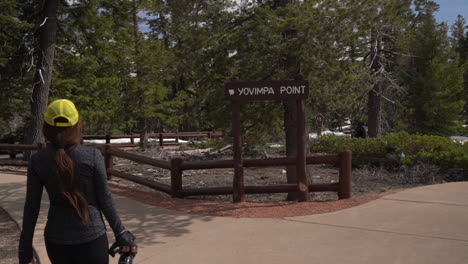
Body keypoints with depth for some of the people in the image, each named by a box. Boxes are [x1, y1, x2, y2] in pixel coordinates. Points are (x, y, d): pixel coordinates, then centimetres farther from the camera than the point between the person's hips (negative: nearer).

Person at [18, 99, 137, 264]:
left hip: (56, 239, 3)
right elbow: (105, 200, -9)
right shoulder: (92, 156, -12)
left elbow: (31, 208, -3)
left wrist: (25, 250, 6)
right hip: (91, 237, -2)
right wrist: (120, 233, 2)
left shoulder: (37, 161, -6)